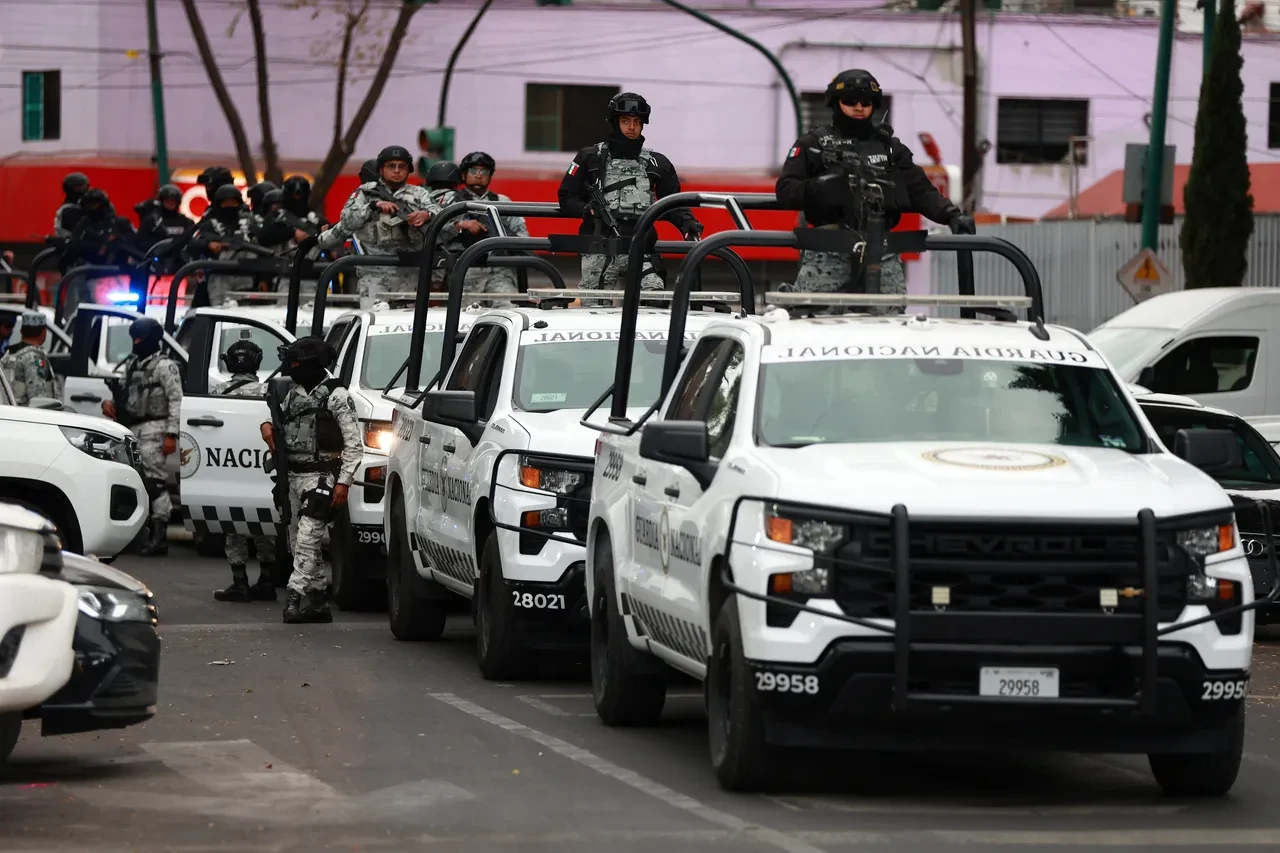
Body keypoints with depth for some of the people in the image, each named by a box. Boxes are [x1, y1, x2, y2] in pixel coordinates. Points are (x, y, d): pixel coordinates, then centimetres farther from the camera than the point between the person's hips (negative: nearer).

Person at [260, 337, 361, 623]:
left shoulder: (336, 395, -6)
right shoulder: (294, 393, 15)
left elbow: (353, 442, -8)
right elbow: (281, 419, 32)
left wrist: (344, 481, -15)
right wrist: (268, 425, 7)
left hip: (321, 478, -8)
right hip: (294, 477, 8)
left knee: (307, 539, -17)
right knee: (298, 543, 9)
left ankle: (295, 597, -23)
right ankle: (318, 601, 15)